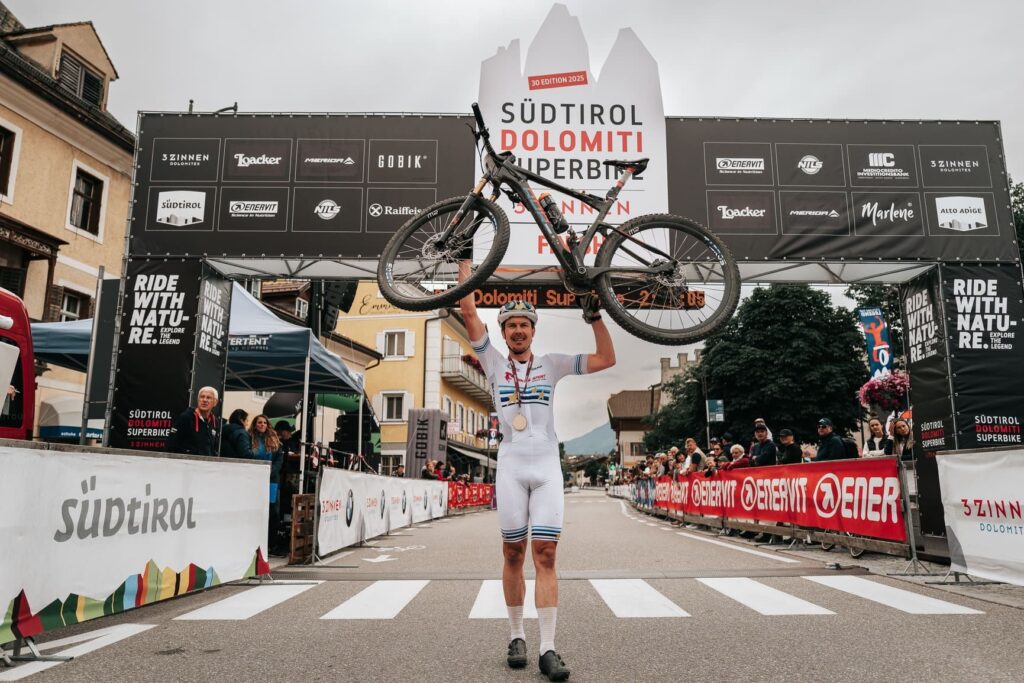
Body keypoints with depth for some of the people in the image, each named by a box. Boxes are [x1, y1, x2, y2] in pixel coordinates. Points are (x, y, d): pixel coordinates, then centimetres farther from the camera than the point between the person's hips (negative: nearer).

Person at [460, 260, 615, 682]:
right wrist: (465, 261, 3)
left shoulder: (552, 364, 10)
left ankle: (548, 649, -4)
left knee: (545, 555, -5)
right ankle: (516, 637, 18)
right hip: (511, 465, 0)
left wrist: (595, 316, -2)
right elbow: (468, 312, 1)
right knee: (513, 554, 5)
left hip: (547, 465, 0)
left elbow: (606, 359, 7)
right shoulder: (494, 363, 8)